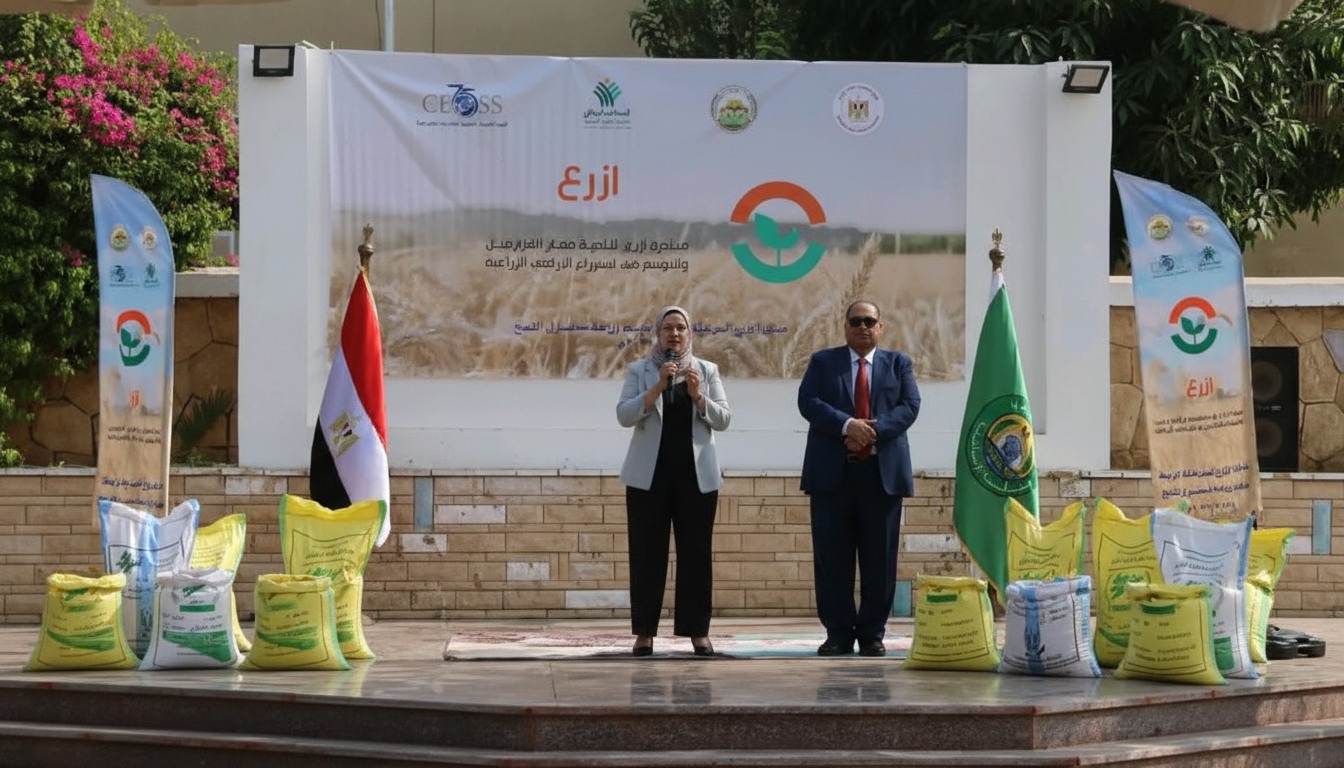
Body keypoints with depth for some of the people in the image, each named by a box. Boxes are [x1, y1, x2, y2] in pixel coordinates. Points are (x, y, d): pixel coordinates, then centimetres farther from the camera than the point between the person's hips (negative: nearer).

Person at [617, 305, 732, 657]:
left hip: (696, 474, 1)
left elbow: (723, 419, 3)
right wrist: (657, 387, -18)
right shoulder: (639, 371, 6)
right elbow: (624, 415, -7)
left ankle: (698, 630, 5)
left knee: (696, 552, 1)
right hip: (649, 474, -1)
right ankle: (644, 630, 2)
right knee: (647, 551, -2)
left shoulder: (707, 370, 11)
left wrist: (698, 395, -13)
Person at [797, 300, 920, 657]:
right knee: (832, 557, -1)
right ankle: (838, 633, 6)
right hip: (832, 472, 0)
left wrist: (873, 431, -15)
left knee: (879, 558, 1)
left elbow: (909, 406, 1)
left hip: (883, 472, 0)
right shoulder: (823, 362, 12)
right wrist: (847, 425, -17)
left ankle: (872, 634, 9)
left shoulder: (898, 363, 14)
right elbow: (808, 401, -2)